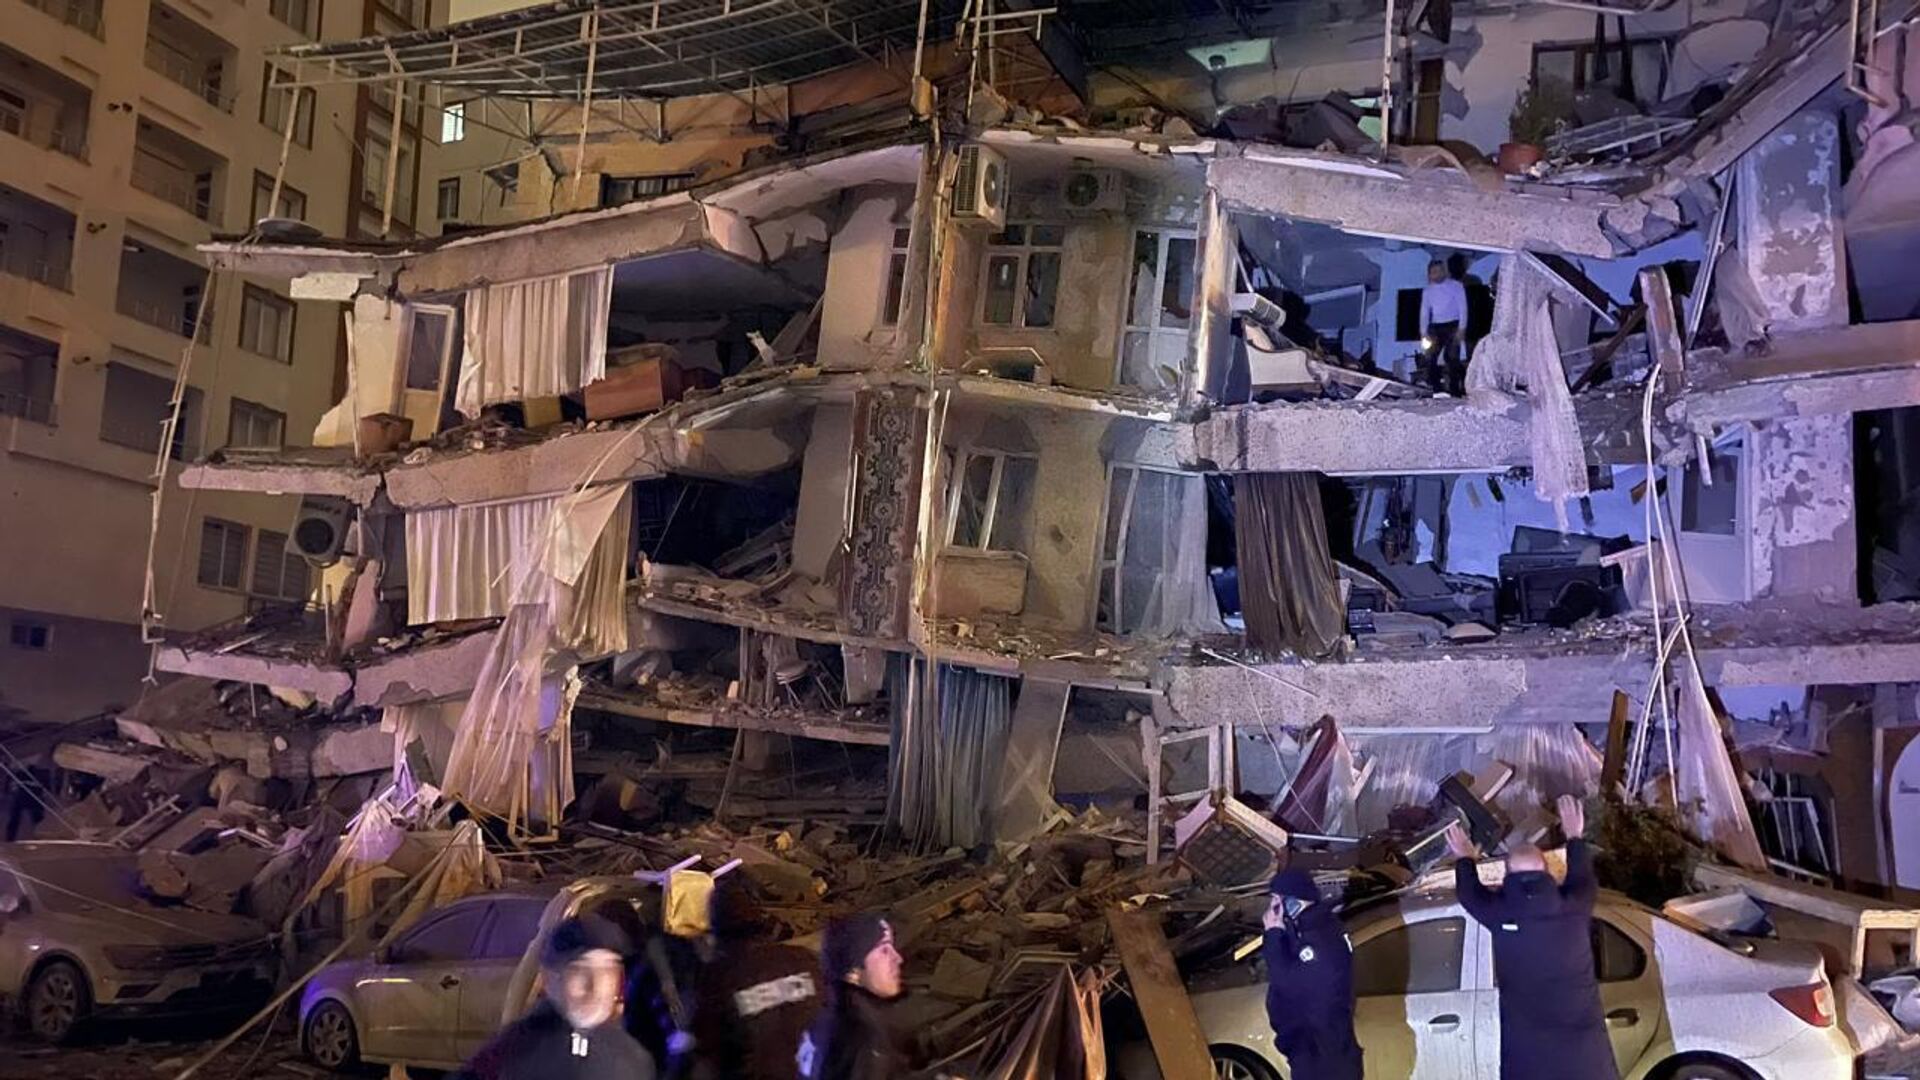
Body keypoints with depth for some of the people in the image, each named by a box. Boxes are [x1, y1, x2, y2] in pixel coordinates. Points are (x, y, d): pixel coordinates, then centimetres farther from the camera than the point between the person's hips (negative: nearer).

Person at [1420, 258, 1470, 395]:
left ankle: (1455, 390, -8)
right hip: (1435, 327, 4)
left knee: (1452, 357, -12)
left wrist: (1461, 329, -11)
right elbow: (1424, 312, 10)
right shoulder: (1427, 291, 12)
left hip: (1452, 326, -4)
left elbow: (1462, 308, -2)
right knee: (1430, 358, 0)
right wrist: (1424, 332, 0)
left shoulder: (1455, 286, 1)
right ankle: (1434, 388, 11)